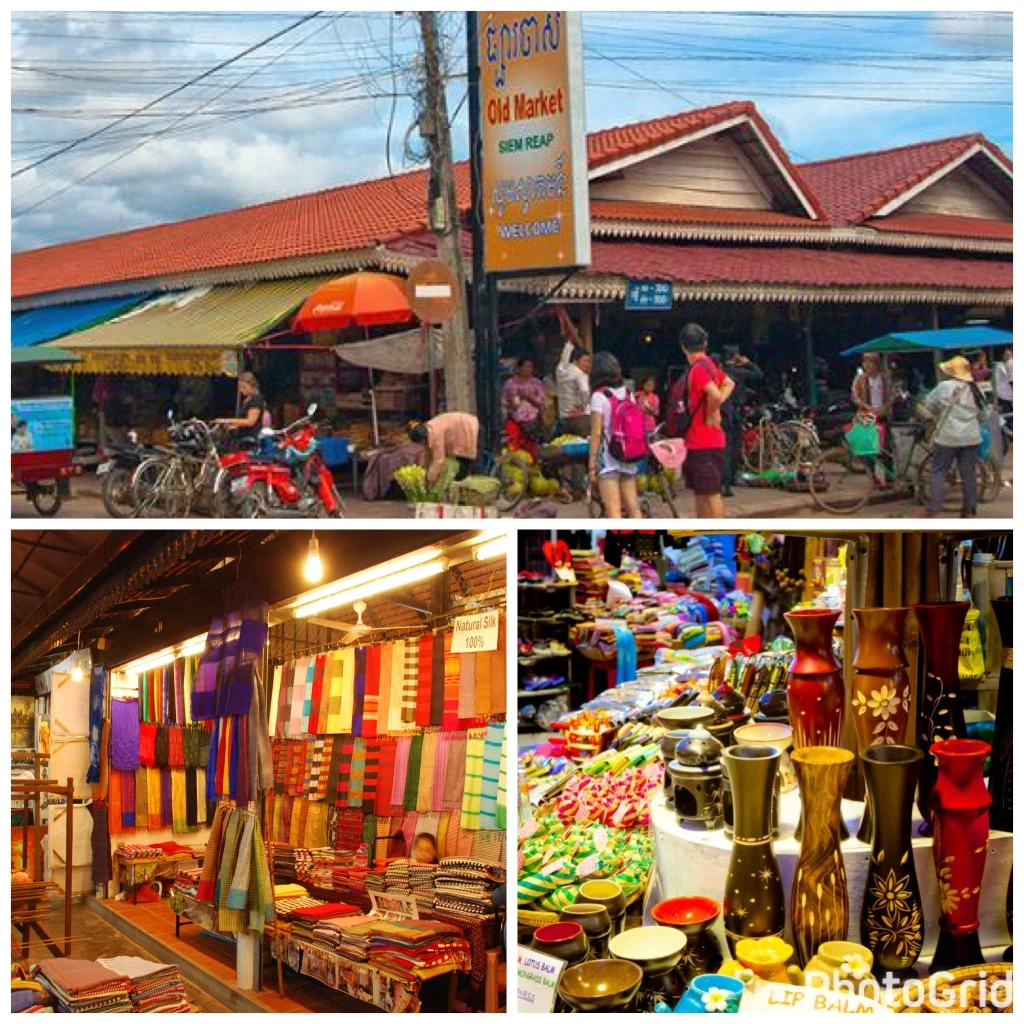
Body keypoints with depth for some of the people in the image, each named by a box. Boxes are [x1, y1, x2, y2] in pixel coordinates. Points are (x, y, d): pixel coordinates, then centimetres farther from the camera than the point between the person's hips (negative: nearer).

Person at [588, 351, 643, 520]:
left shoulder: (599, 396, -9)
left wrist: (592, 462, -7)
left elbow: (596, 432, -10)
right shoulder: (628, 393, 8)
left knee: (613, 509, -6)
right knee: (633, 506, 11)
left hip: (608, 457, -6)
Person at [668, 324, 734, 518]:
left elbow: (715, 395, -34)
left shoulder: (698, 369, -18)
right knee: (700, 494, 17)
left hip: (704, 443, -10)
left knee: (711, 494, -5)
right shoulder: (709, 365, 11)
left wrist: (711, 414, -16)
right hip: (698, 442, 10)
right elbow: (729, 383, 26)